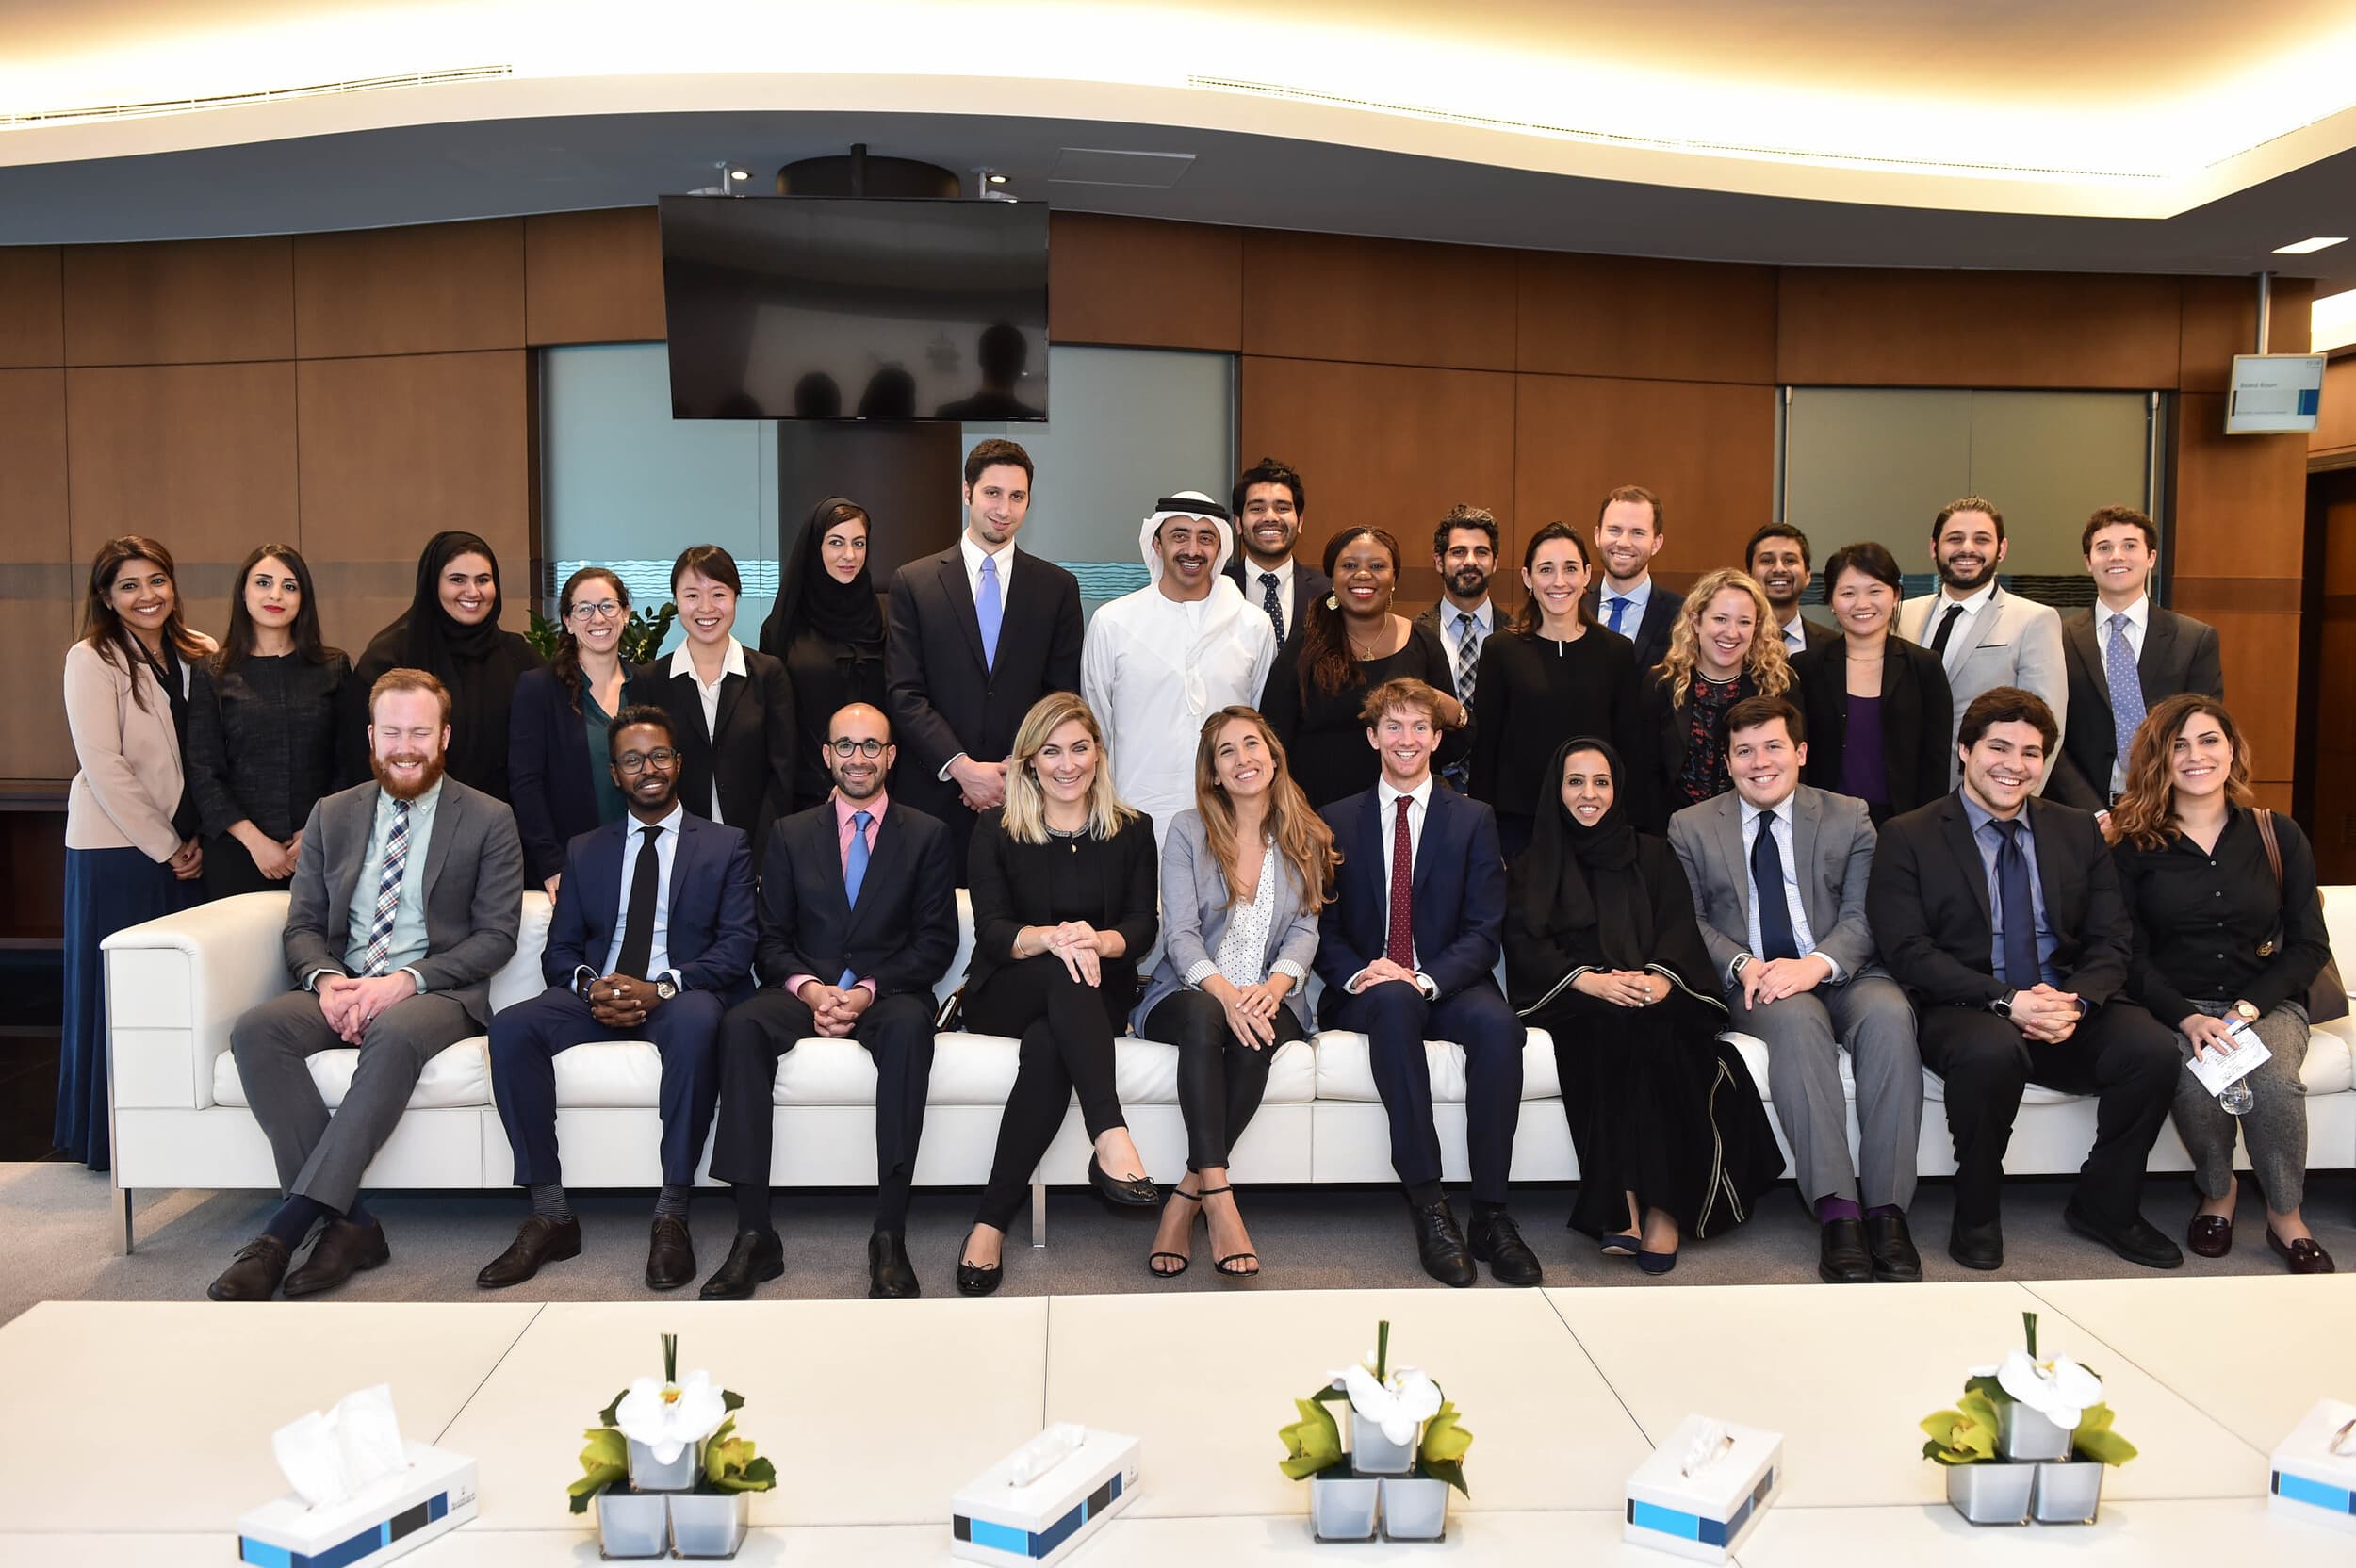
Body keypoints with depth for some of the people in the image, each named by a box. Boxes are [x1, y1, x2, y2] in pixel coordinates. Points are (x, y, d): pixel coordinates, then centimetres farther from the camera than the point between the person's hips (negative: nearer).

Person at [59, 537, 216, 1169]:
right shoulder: (92, 661, -7)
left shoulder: (198, 656, 8)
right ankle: (112, 1137, 14)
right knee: (119, 991, 1)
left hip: (184, 848, 5)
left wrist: (197, 839, 1)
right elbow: (103, 767, -13)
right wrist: (164, 847, -11)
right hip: (116, 848, -5)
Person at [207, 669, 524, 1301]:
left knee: (394, 1033, -38)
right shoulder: (332, 815, 16)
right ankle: (349, 1222, -28)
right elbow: (302, 925, 13)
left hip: (438, 991, -4)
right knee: (255, 1030, -27)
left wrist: (407, 980, -17)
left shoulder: (489, 821, 4)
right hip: (340, 990, 4)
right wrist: (327, 980, -10)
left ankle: (288, 1226, -35)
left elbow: (496, 936, -2)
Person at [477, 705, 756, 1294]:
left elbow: (736, 946, -1)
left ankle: (671, 1214, -32)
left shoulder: (726, 845, 10)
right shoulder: (585, 850, 20)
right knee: (511, 1028, -27)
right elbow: (559, 950, 15)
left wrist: (663, 987, -18)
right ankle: (551, 1214, -21)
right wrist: (589, 984, -10)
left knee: (696, 1022, -39)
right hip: (597, 997, 4)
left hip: (680, 997, -3)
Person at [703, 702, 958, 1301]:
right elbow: (772, 938, 10)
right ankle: (754, 1236, -30)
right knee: (743, 1024, -31)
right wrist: (809, 988, -11)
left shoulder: (926, 835, 9)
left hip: (889, 994, -2)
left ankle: (889, 1236, -36)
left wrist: (868, 990, -12)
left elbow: (937, 942, 2)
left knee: (910, 1026, -38)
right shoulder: (790, 835, 15)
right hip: (805, 990, 2)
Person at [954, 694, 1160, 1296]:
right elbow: (991, 931, -6)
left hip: (1097, 999, 1)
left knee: (1046, 1046, -36)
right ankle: (1111, 1139, -51)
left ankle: (993, 1222, -34)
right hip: (1004, 998, -1)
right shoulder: (996, 830, 6)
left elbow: (1143, 925, 1)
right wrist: (1050, 938, -28)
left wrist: (1097, 940, -24)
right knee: (1065, 975, -37)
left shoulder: (1132, 830, 11)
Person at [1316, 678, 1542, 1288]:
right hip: (1365, 993, 0)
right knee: (1394, 1002, -36)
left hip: (1446, 988, 1)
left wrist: (1427, 980, -18)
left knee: (1498, 1024, -32)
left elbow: (1483, 930, 0)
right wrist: (1358, 974, -15)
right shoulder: (1337, 821, 11)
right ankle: (1427, 1204, -35)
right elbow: (1323, 927, 7)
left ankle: (1490, 1214, -26)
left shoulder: (1473, 819, 9)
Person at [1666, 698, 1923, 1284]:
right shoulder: (1691, 828, 11)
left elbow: (1863, 916, 0)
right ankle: (1836, 1209, -37)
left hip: (1840, 973, 1)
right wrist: (1742, 964, -14)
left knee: (1889, 1013, -32)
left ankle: (1886, 1208, -31)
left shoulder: (1848, 818, 11)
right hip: (1753, 985, -1)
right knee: (1797, 1018, -35)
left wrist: (1816, 965, -20)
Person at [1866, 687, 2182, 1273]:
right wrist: (2005, 1000, -21)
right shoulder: (1907, 838, 0)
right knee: (1990, 1052, -37)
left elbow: (2112, 941, 8)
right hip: (1965, 1010, -4)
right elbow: (1908, 953, -9)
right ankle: (1977, 1217, -12)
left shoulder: (2079, 833, 14)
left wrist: (2077, 1001, -14)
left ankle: (2106, 1206, 2)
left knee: (2153, 1049, -24)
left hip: (2069, 1009, 4)